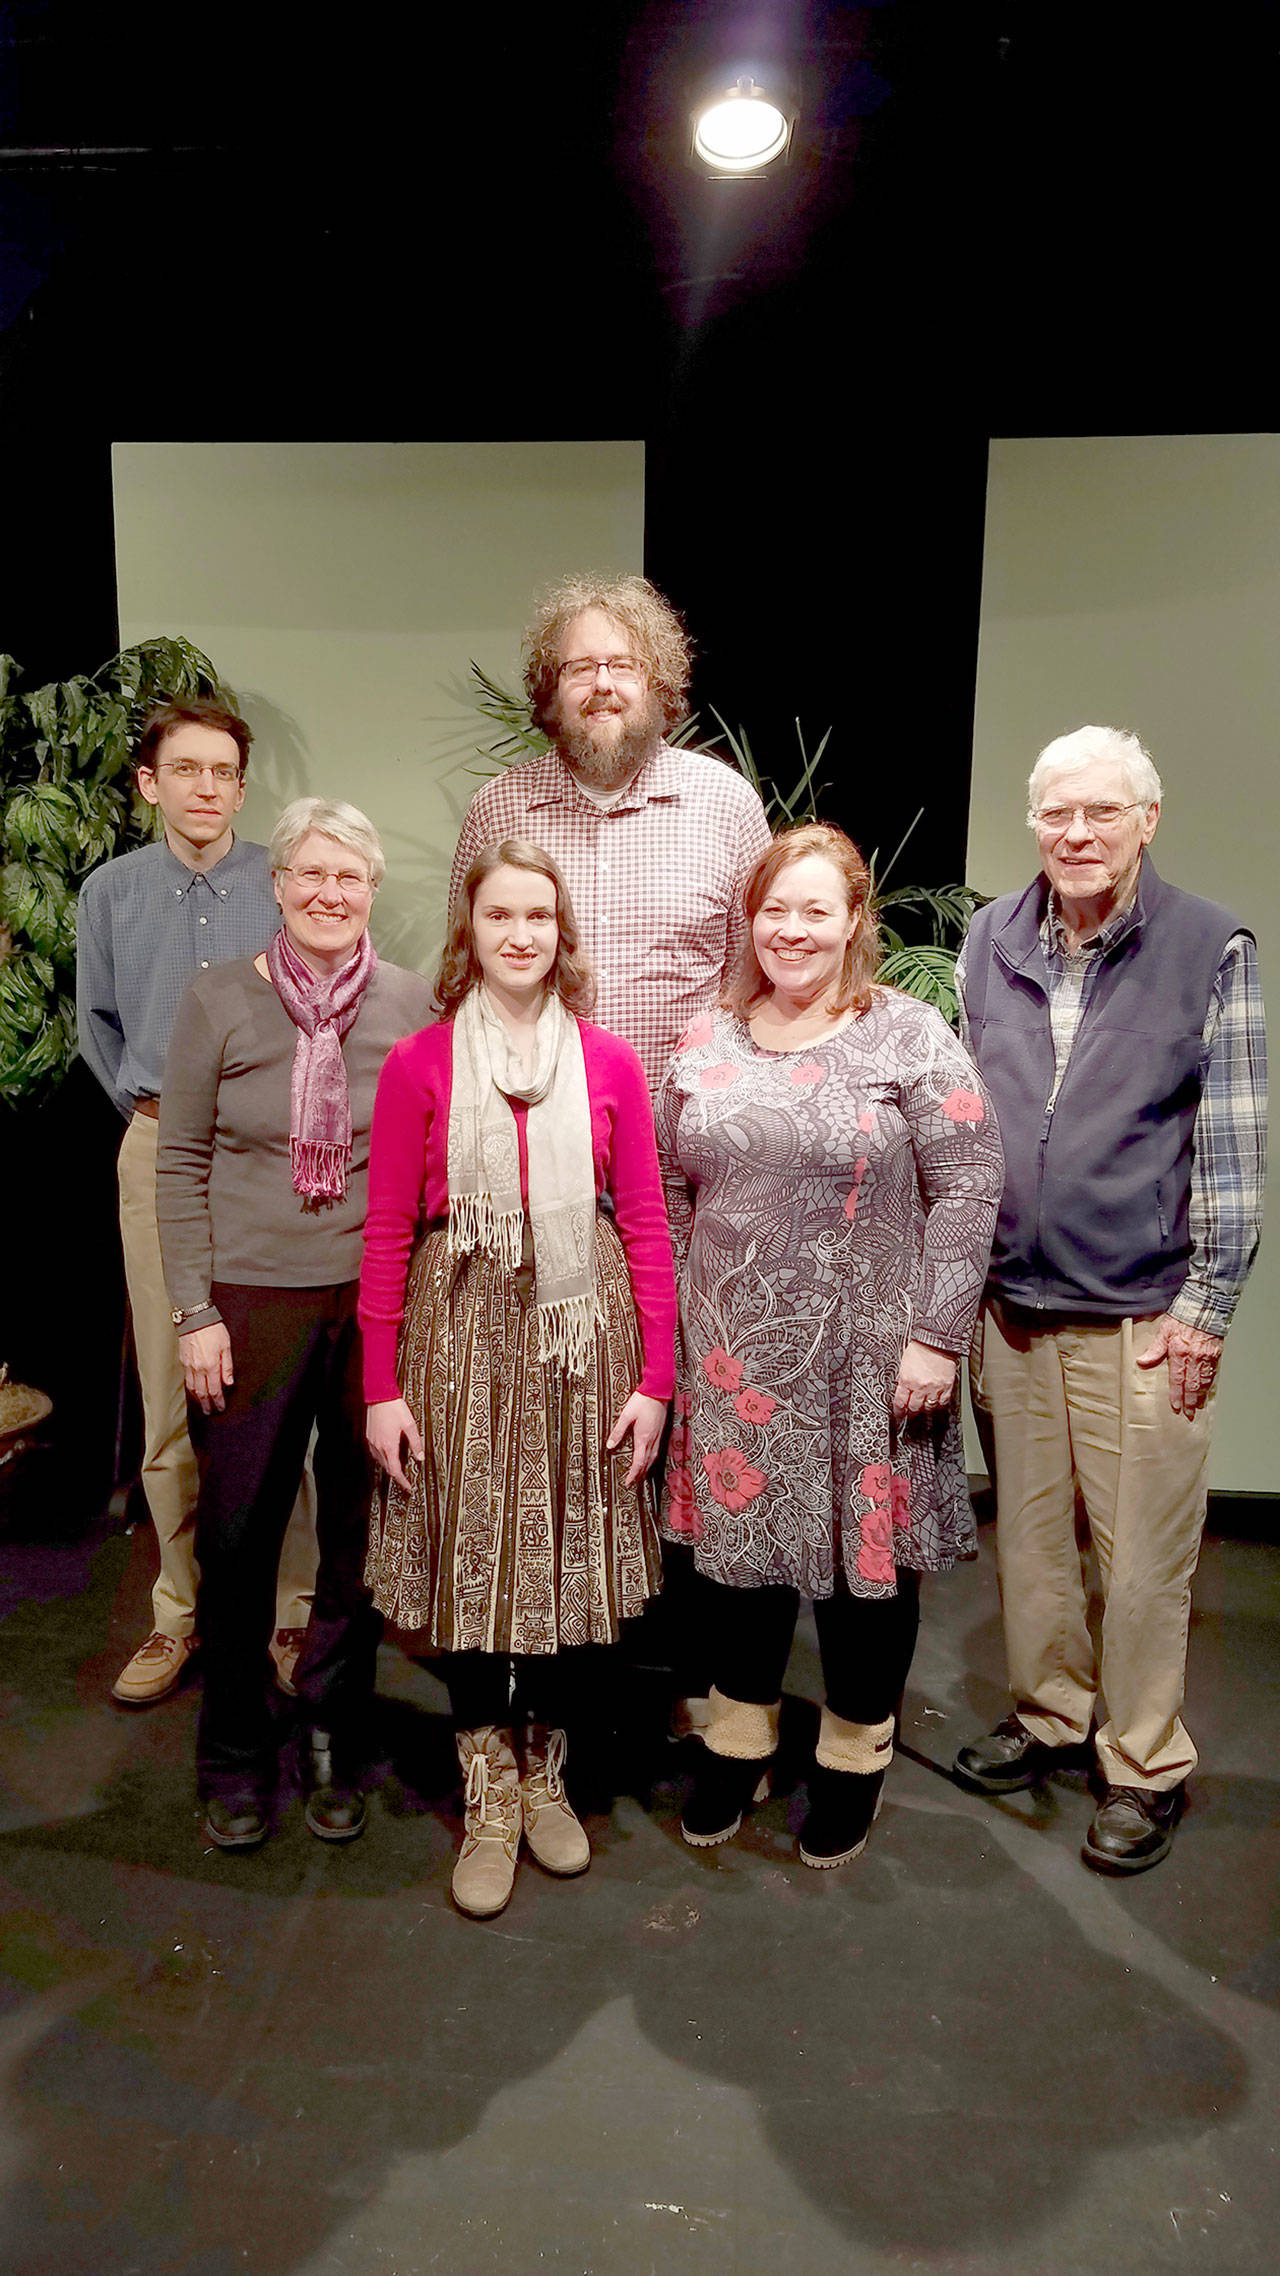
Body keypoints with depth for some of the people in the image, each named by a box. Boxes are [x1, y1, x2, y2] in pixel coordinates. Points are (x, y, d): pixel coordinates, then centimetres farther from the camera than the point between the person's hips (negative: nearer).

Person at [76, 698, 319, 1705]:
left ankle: (293, 1606, 15)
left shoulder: (285, 886, -1)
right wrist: (146, 1104, 10)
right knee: (169, 1402, 7)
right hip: (161, 1156, 2)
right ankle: (183, 1609, 21)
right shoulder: (110, 892, 7)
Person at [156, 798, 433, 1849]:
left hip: (380, 1301, 1)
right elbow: (181, 1163, 1)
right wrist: (196, 1311, -3)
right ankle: (236, 1754, 29)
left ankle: (334, 1742, 31)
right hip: (252, 1299, 0)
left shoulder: (415, 1003, 0)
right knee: (238, 1531, 8)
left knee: (360, 1531, 10)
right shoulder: (220, 1000, -1)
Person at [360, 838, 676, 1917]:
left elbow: (645, 1226, 2)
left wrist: (656, 1375, -2)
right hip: (461, 1333, -1)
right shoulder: (419, 1064, -1)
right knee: (471, 1557, 8)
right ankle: (489, 1796, 27)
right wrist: (381, 1386, -4)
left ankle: (546, 1769, 33)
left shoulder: (608, 1062, 1)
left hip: (582, 1334, 1)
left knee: (568, 1556, 10)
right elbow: (387, 1234, -1)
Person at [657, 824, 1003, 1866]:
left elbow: (966, 1193, -8)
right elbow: (671, 1195, 10)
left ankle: (856, 1755, 33)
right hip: (734, 1358, 3)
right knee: (742, 1538, 14)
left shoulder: (911, 1036, -6)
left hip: (866, 1362, -3)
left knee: (866, 1544, 10)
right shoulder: (707, 1042, 6)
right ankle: (740, 1735, 36)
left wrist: (936, 1336, -12)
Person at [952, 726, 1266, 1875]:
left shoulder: (1213, 949, -5)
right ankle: (1048, 1715, 38)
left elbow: (1233, 1146, -4)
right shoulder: (991, 939, 6)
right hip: (1007, 1305, 4)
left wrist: (1204, 1307, -7)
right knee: (1029, 1532, 16)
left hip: (1140, 1316, -4)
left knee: (1142, 1555, 5)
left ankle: (1147, 1767, 26)